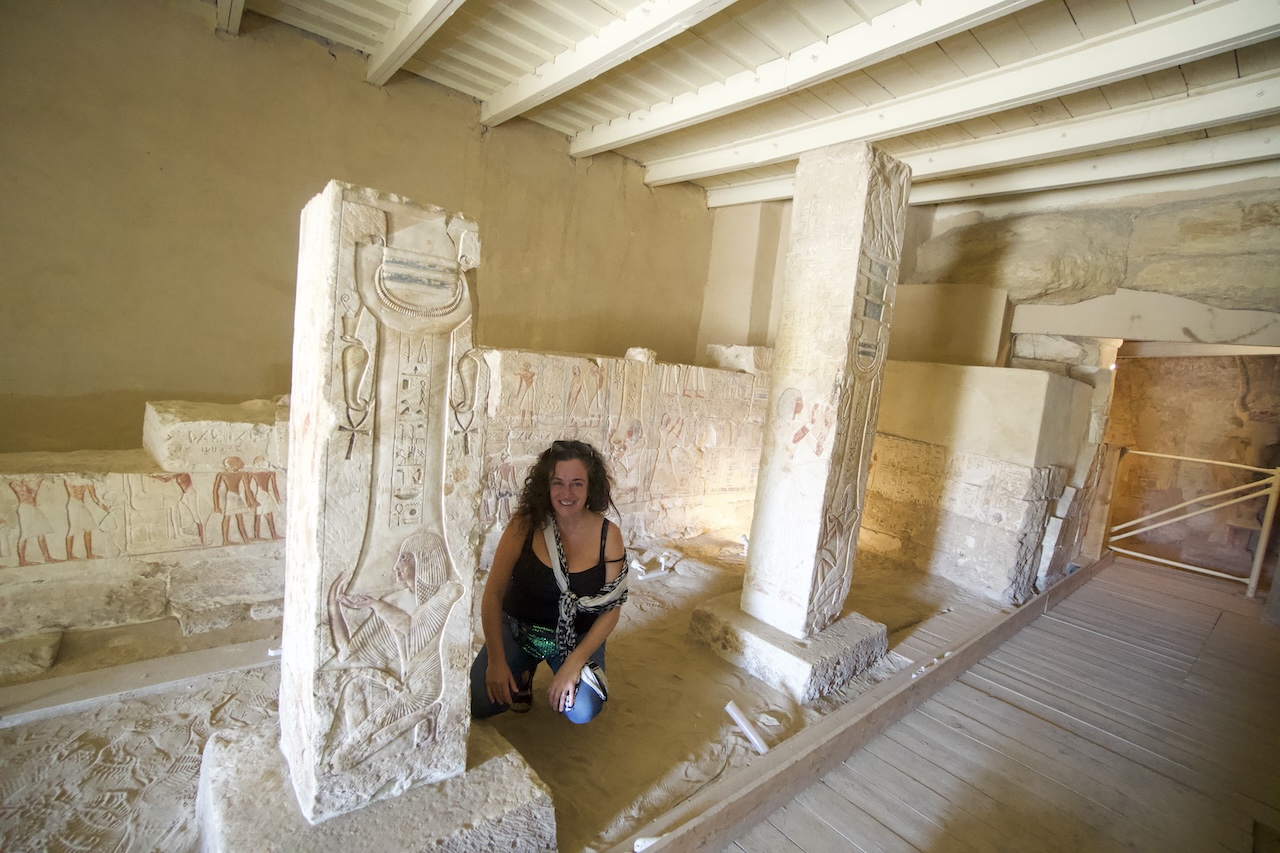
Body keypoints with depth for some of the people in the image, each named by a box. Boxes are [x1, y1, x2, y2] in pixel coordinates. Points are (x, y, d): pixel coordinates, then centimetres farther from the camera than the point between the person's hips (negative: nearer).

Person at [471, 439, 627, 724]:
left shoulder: (608, 535, -15)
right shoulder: (525, 525, -16)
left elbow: (611, 610, -11)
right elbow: (493, 594, -12)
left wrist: (573, 664, -18)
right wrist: (496, 661, -16)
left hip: (577, 636, 0)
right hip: (518, 627, 1)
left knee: (581, 711, -23)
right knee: (477, 703, -16)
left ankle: (571, 674, 12)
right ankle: (522, 674, 16)